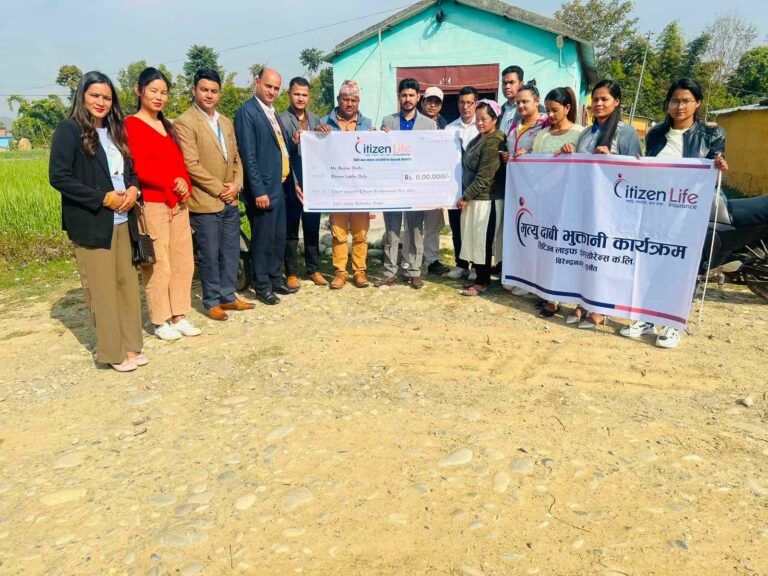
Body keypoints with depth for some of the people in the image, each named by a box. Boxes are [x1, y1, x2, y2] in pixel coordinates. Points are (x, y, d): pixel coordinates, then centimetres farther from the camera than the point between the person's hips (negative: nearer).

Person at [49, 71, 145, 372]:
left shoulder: (115, 131, 15)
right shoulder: (69, 130, -6)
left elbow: (130, 169, 21)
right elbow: (58, 177, -12)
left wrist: (133, 189, -2)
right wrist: (103, 199, -16)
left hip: (122, 221, 6)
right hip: (91, 224, -6)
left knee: (127, 283, 8)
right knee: (102, 289, 0)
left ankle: (130, 345, 18)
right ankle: (113, 351, 10)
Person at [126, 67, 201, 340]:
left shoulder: (167, 126, 18)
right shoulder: (131, 125, -5)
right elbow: (137, 168, -13)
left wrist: (185, 184, -1)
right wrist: (171, 184, -14)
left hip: (179, 203, 7)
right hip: (151, 205, -7)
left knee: (183, 261, 8)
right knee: (158, 266, -3)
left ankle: (179, 316, 19)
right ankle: (160, 322, 10)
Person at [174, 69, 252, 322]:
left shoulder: (226, 122, 15)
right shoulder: (184, 123, -9)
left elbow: (236, 157, 16)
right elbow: (191, 165, -16)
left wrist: (236, 184, -1)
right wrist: (219, 189, -14)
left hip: (230, 201, 7)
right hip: (205, 202, -7)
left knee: (231, 251, 13)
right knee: (209, 255, 3)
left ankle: (228, 296, 26)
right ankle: (212, 301, 16)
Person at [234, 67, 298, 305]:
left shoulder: (273, 113, 16)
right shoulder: (247, 112, -11)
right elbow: (248, 156, -16)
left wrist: (290, 181, 14)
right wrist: (259, 191, -19)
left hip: (279, 186, 8)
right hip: (263, 189, -8)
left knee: (279, 237, 15)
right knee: (263, 239, 1)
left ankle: (276, 279, 28)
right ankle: (262, 286, 14)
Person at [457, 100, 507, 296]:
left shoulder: (493, 143, -16)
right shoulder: (479, 139, 12)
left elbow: (484, 177, -19)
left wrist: (465, 197, -13)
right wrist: (466, 196, 12)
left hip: (486, 201, -9)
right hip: (474, 199, 9)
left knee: (482, 241, 1)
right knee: (474, 241, 14)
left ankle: (483, 282, 12)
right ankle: (479, 277, 26)